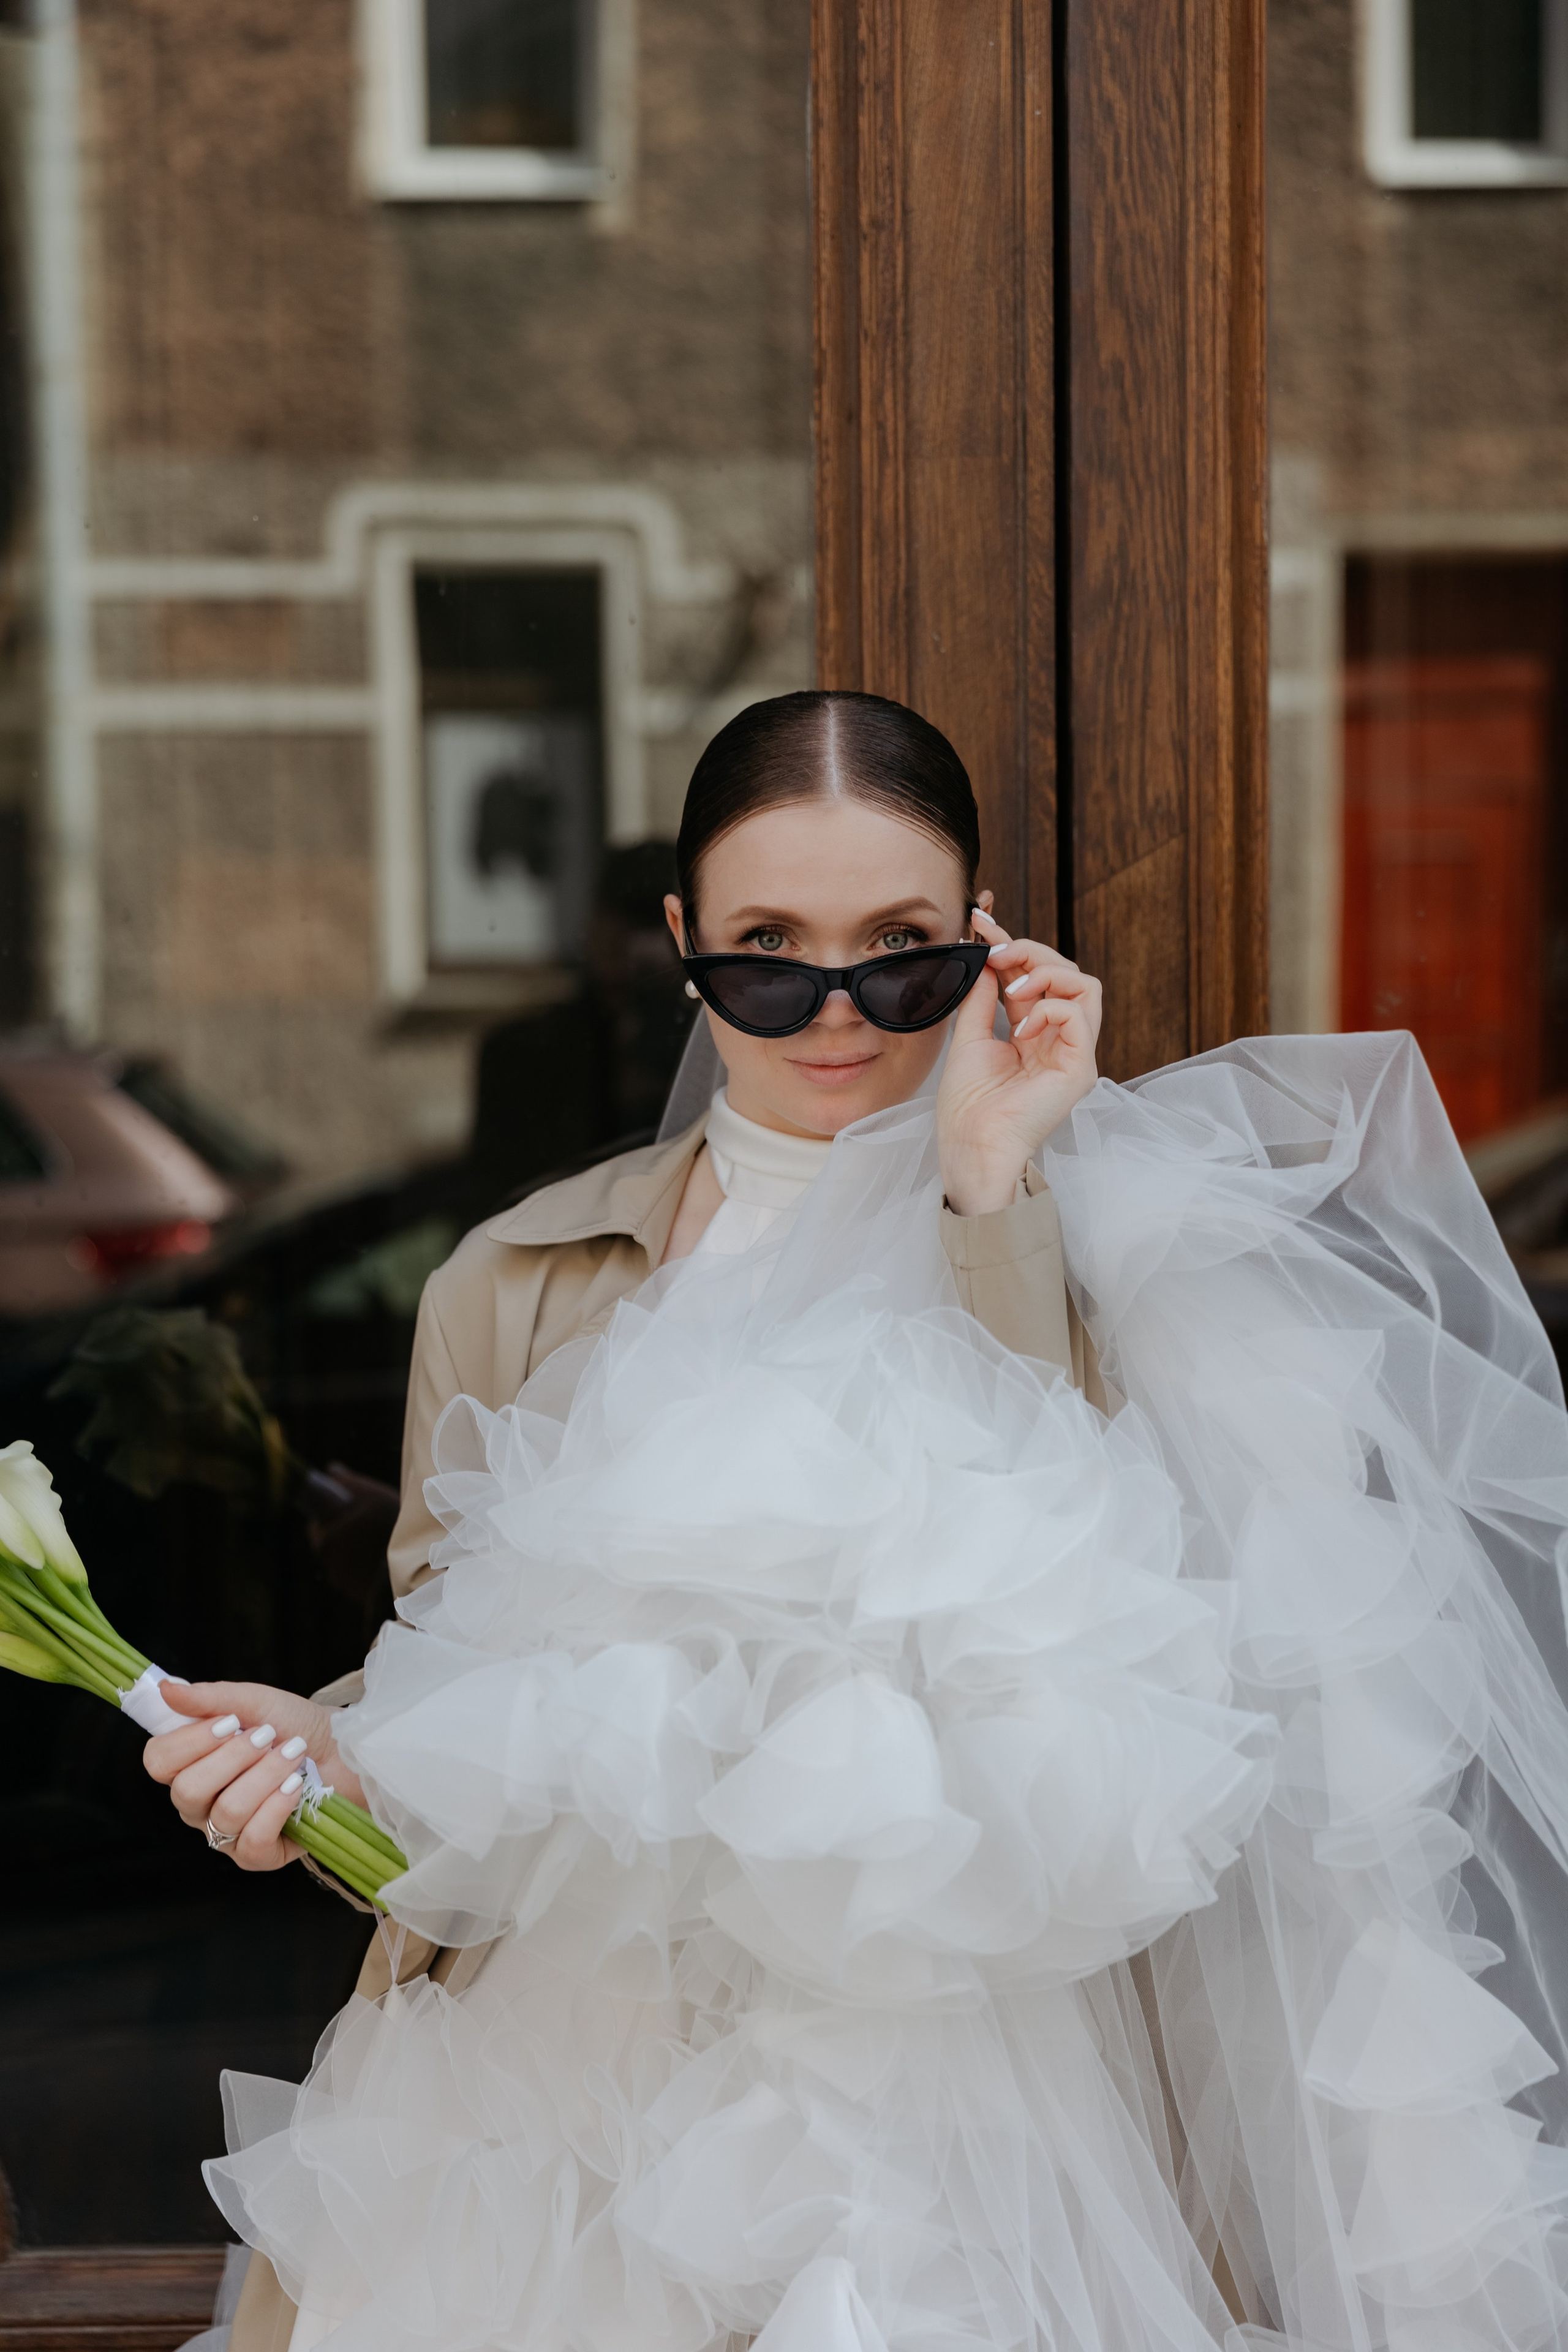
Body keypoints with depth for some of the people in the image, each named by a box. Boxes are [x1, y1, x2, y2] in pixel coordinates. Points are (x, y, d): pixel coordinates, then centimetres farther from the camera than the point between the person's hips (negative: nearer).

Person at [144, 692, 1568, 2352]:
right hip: (571, 2055, 2)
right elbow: (445, 1685, 15)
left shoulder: (1095, 1248, 4)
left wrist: (987, 1194, -12)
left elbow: (1080, 1623, -13)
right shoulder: (521, 1287, 9)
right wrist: (323, 1748, -7)